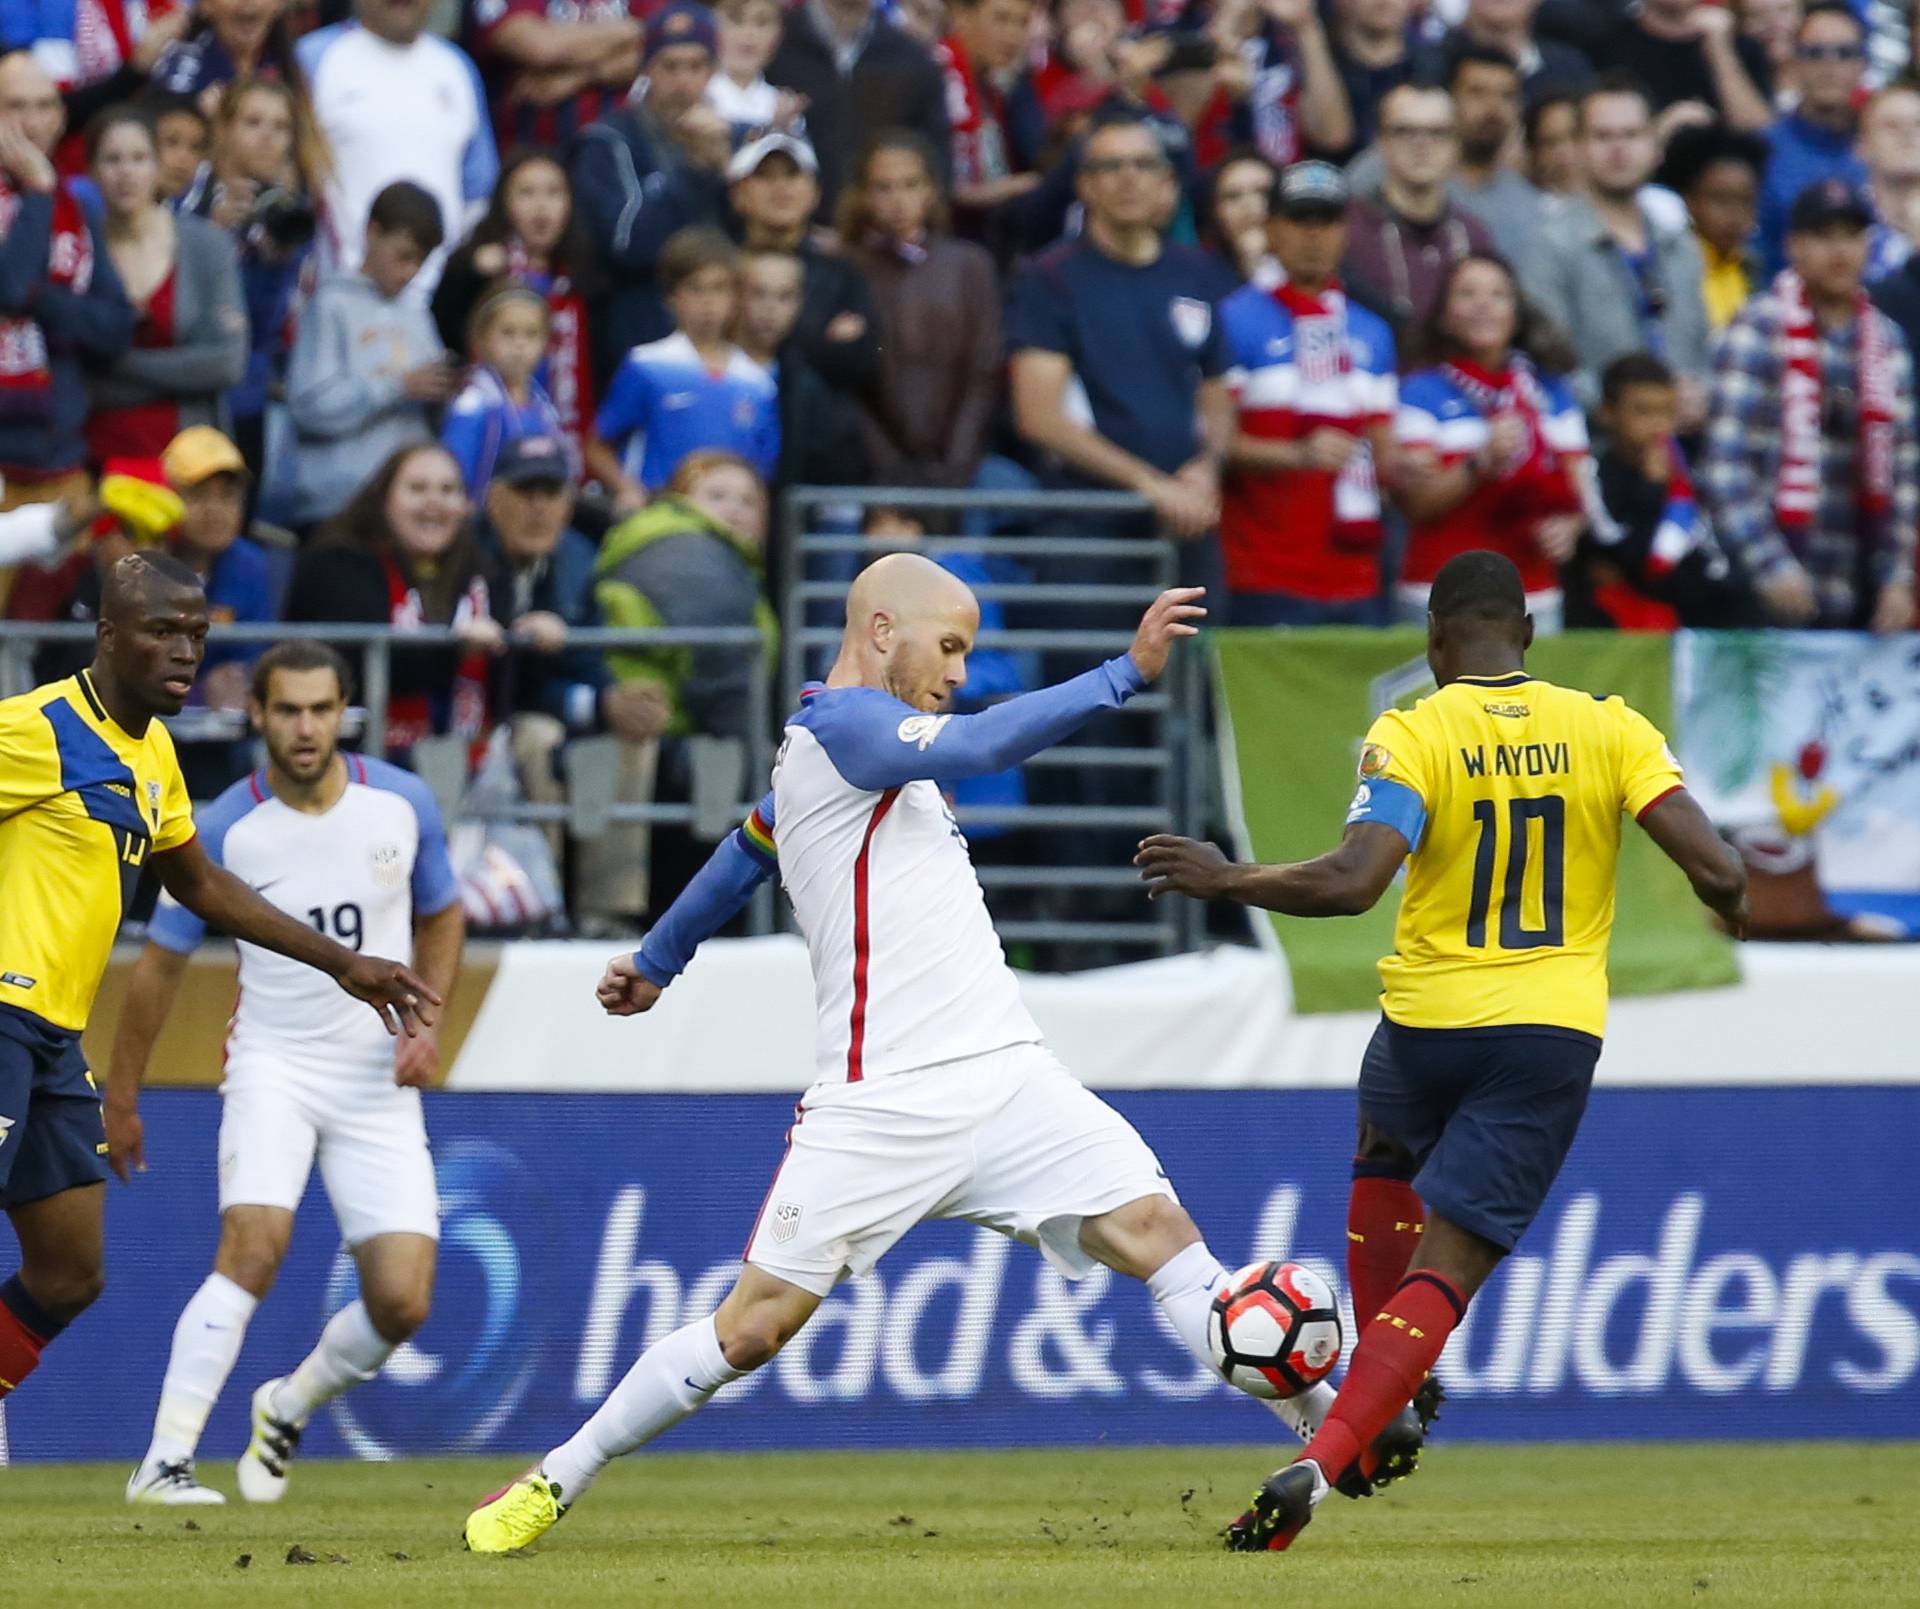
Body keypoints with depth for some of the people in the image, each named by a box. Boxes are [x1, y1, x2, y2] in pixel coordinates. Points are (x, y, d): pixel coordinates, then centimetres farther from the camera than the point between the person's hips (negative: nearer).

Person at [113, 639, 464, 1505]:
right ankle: (164, 1461, -26)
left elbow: (440, 916, 16)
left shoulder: (403, 804, -2)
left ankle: (287, 1408, 23)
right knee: (253, 1245, -27)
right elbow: (160, 963, 3)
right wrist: (121, 1098, 8)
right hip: (274, 1067, -3)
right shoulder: (222, 831, -9)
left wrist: (425, 1019, -1)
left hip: (381, 1082, 3)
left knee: (403, 1303, -7)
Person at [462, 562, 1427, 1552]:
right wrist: (1128, 671, -28)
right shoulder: (839, 722, -7)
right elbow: (980, 746, -26)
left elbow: (746, 852, 35)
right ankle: (555, 1485, 11)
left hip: (1005, 1078, 8)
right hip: (884, 1099, -8)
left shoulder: (866, 744, 21)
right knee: (756, 1324, -4)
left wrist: (655, 963, 49)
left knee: (1154, 1227, -9)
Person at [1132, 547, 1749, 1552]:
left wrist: (1222, 880, -8)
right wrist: (1727, 902, 14)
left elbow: (1352, 882, -22)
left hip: (1427, 1024, 0)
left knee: (1383, 1164, 35)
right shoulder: (1607, 729, -2)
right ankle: (1319, 1462, -19)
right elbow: (1716, 870, -9)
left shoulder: (1412, 736, -9)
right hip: (1553, 1034, 1)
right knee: (1445, 1274, -1)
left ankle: (1391, 1398, 35)